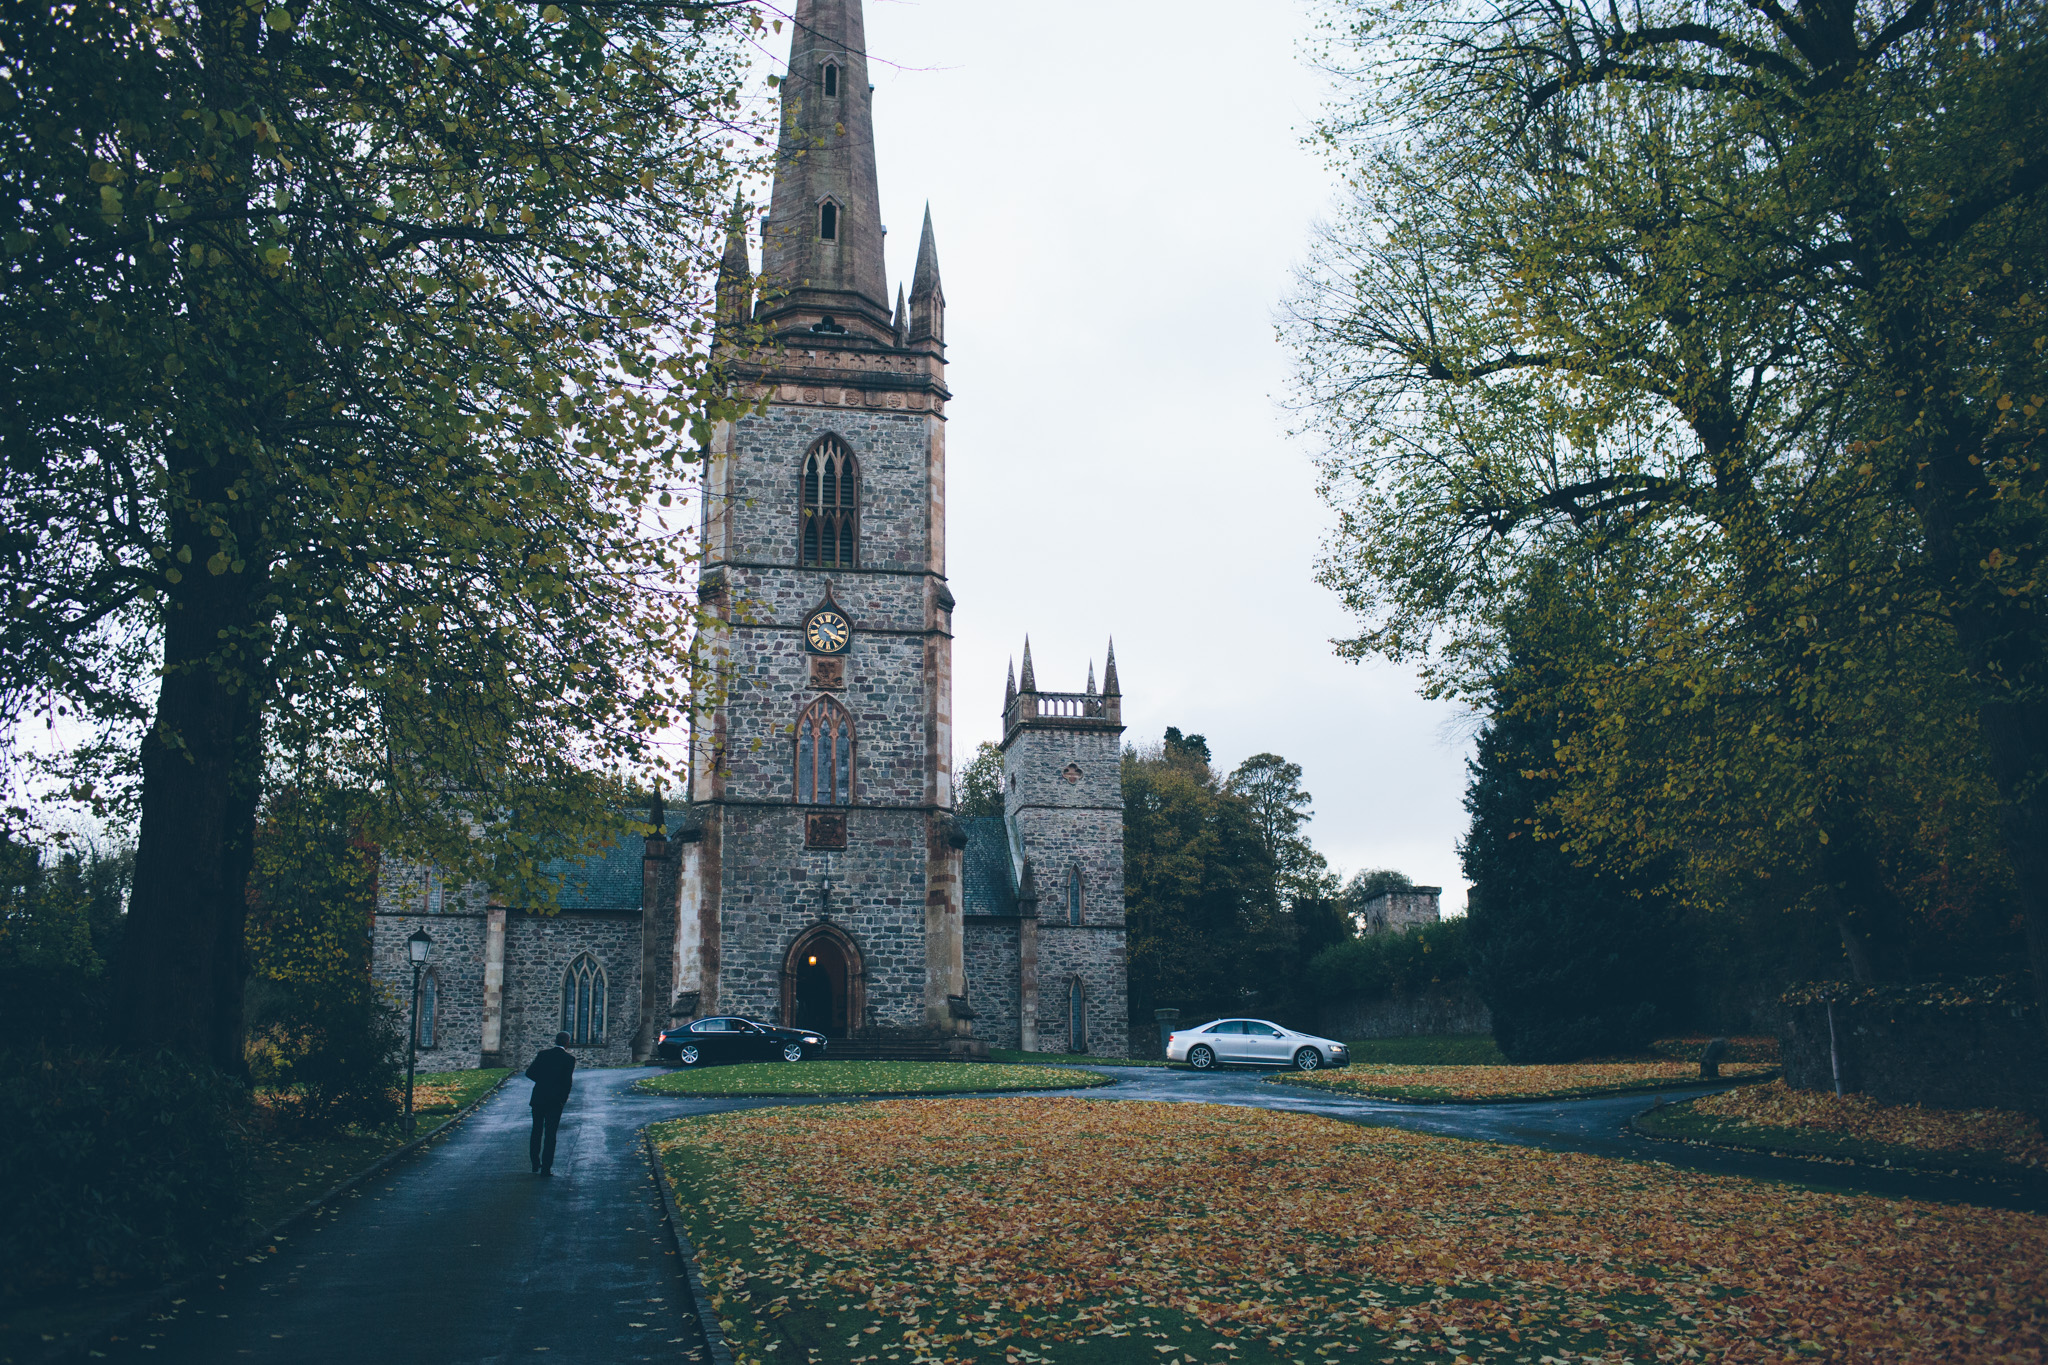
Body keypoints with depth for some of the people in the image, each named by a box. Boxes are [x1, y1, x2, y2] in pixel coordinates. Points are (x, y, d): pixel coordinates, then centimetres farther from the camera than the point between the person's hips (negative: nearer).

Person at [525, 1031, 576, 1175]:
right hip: (555, 1101, -3)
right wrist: (564, 1098, 2)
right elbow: (567, 1080, -13)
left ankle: (535, 1165, 21)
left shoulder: (544, 1053, 3)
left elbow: (529, 1073, 1)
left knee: (536, 1132, 16)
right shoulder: (569, 1058, -7)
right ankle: (546, 1168, 1)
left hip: (538, 1098, 3)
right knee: (550, 1134, 3)